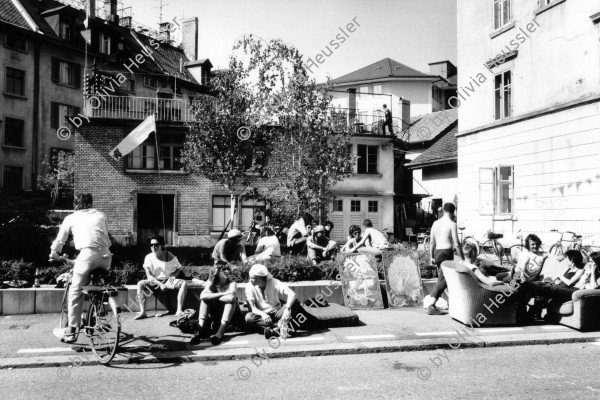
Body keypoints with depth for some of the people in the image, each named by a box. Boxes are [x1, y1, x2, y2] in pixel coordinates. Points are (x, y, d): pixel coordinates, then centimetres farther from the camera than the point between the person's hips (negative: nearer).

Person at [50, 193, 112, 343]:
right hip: (105, 256, 3)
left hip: (87, 254, -3)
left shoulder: (71, 218, 19)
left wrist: (54, 254, 44)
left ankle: (71, 332, 7)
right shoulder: (101, 215, 24)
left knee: (75, 292, 7)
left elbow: (60, 240, 27)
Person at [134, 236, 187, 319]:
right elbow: (149, 275, -10)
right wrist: (160, 284, -23)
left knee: (184, 283, -27)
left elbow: (179, 268, 8)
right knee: (140, 283, -27)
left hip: (168, 281, 0)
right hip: (155, 281, 1)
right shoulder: (149, 257, -6)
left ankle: (179, 310, -31)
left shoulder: (170, 256, -7)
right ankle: (142, 312, -30)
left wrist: (173, 276, -13)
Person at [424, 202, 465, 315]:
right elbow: (457, 244, -10)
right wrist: (462, 258, -2)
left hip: (437, 252, 7)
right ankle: (431, 306, -15)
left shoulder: (436, 223, 12)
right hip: (446, 252, -7)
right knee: (442, 280, -8)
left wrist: (432, 257, 21)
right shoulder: (452, 224, -7)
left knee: (442, 278, 18)